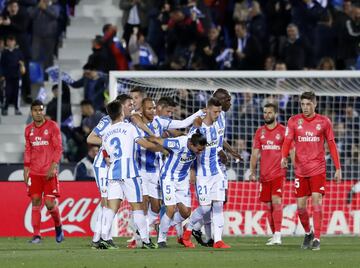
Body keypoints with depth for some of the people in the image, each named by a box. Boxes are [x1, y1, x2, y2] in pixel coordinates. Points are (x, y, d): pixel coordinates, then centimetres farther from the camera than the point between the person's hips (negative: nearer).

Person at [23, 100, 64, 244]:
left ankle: (58, 227, 18)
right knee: (35, 202, -3)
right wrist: (26, 170, 8)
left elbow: (58, 148, -4)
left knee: (50, 203, -8)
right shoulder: (29, 129, 11)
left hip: (49, 172, -4)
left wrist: (53, 166, -15)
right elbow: (27, 151, 16)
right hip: (34, 172, 4)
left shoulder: (52, 127, -2)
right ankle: (36, 235, -1)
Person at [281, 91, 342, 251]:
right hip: (300, 170, 2)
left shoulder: (324, 121, 3)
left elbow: (332, 145, 7)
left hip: (318, 168, -2)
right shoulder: (294, 121, 4)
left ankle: (316, 238, -11)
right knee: (300, 206, 2)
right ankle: (308, 233, 26)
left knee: (317, 200, -14)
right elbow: (287, 141, -4)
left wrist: (338, 168, 5)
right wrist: (284, 157, -24)